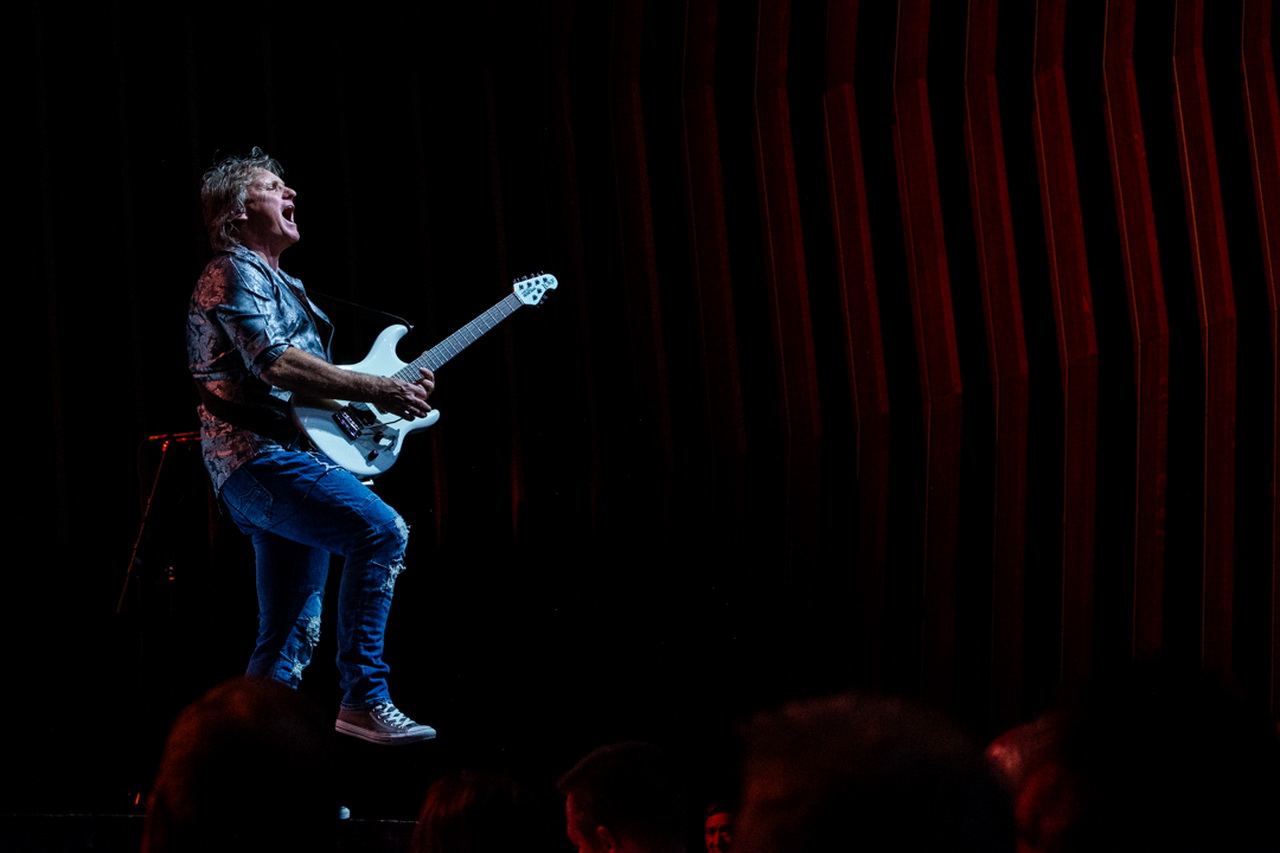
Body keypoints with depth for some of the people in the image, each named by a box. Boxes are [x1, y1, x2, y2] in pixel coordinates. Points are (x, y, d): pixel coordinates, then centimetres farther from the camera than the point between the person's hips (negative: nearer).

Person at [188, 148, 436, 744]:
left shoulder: (278, 285, 28)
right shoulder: (235, 273, -3)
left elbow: (307, 378, 29)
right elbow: (274, 363, -18)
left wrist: (397, 389, 13)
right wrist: (376, 391, -17)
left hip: (286, 459, 11)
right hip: (259, 456, -11)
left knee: (289, 639, 7)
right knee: (381, 530, -28)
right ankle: (363, 700, -31)